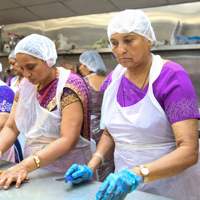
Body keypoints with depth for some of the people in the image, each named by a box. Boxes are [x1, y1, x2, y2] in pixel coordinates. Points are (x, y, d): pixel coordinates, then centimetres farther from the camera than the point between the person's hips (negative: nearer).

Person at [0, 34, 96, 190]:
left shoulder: (69, 86, -19)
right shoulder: (27, 85, 4)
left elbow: (68, 141, -26)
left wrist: (26, 165, -33)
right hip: (35, 171, 6)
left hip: (67, 174, -6)